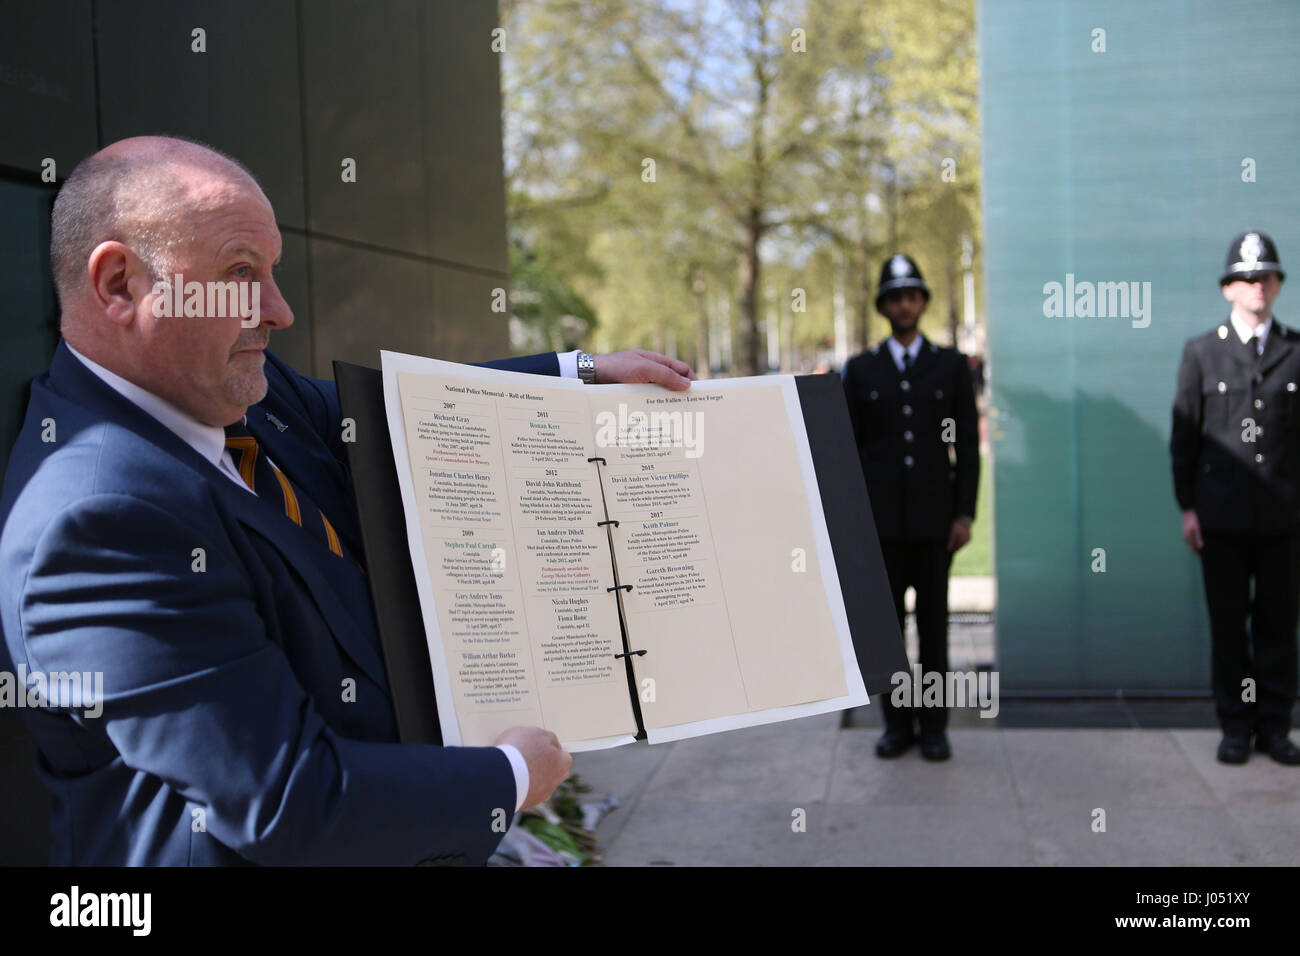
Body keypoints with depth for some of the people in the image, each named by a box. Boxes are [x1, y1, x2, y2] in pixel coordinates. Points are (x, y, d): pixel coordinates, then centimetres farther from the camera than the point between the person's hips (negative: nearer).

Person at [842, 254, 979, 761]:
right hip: (880, 518, 1)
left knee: (933, 622, 3)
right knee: (886, 623, 3)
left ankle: (933, 726, 12)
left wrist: (965, 514, -6)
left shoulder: (952, 366, 4)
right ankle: (896, 724, 13)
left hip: (933, 515, -1)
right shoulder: (861, 369, 6)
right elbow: (850, 450, 5)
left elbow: (968, 446, 2)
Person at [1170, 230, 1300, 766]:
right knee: (1227, 625, 5)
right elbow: (1183, 435, 5)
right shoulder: (1201, 353, 6)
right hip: (1222, 519, 0)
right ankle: (1235, 727, 14)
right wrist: (1187, 506, -1)